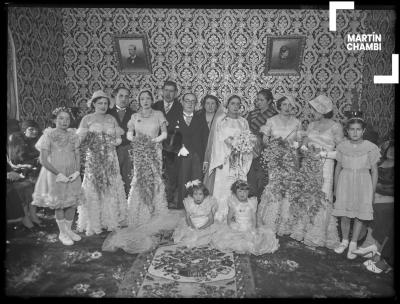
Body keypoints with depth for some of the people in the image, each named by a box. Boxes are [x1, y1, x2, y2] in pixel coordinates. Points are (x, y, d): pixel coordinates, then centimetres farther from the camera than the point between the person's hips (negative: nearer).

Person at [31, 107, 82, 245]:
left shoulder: (73, 135, 3)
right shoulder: (48, 135, -9)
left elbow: (77, 156, 5)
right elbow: (43, 160, -11)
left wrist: (77, 171, -10)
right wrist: (59, 174, -17)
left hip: (72, 175, 4)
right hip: (55, 174, -4)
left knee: (72, 203, 9)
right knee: (59, 204, 6)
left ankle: (68, 230, 29)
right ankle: (62, 233, 23)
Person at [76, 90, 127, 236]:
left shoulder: (111, 119, 10)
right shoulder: (87, 119, 1)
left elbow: (118, 138, 11)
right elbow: (79, 139, -2)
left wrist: (115, 141, -6)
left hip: (110, 159, 3)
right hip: (93, 159, -3)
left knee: (111, 188, 5)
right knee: (93, 189, 0)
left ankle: (110, 219, 18)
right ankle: (93, 223, 10)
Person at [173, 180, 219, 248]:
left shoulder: (209, 202, -13)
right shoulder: (188, 202, -8)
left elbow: (211, 220, -10)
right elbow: (187, 217, -4)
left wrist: (203, 227, -26)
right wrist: (192, 226, -24)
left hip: (205, 226, -2)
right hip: (192, 225, 2)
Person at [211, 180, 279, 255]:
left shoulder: (251, 203, -1)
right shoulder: (233, 203, -1)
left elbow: (253, 218, 2)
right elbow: (229, 218, 6)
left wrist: (253, 228, -11)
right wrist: (230, 222, -12)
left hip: (249, 229, 0)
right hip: (237, 230, 0)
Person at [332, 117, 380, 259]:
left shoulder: (370, 147, -6)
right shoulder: (342, 146, -1)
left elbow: (374, 171, 0)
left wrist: (372, 192, -2)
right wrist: (335, 188, 10)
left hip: (362, 183, -1)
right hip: (345, 182, 1)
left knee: (360, 215, 7)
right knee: (344, 216, 5)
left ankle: (353, 244, 23)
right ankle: (344, 241, 27)